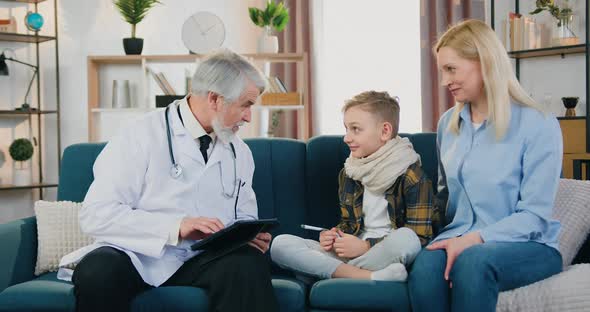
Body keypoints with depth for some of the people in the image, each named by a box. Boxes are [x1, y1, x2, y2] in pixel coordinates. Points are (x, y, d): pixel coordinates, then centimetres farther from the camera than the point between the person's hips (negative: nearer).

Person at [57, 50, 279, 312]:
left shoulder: (240, 152, 11)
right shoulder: (142, 137, -6)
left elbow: (243, 218, 20)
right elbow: (96, 214, -13)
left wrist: (252, 236, -5)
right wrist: (176, 226, -23)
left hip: (206, 258, 3)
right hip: (140, 255, -3)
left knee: (249, 265, -31)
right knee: (97, 272, -36)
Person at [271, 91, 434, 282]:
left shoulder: (411, 176, -6)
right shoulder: (348, 174, 14)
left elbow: (420, 237, -11)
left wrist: (365, 247, -15)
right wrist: (334, 235, 2)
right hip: (351, 253, 5)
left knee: (406, 237, -39)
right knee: (280, 244, -14)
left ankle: (336, 272, -18)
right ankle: (367, 277, -28)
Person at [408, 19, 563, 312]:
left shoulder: (539, 125, -8)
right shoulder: (448, 123, 12)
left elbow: (534, 216, -11)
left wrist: (474, 239, -24)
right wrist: (453, 238, 2)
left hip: (528, 245, -4)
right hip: (461, 239, 4)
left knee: (473, 261, -39)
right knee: (424, 268, -32)